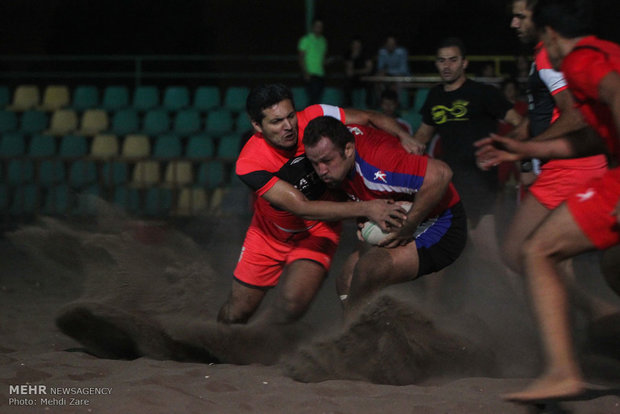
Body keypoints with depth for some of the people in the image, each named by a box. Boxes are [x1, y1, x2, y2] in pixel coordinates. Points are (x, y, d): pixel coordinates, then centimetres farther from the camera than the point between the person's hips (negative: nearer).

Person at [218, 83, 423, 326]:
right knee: (238, 311, 8)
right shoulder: (249, 163, -30)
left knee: (292, 304, -24)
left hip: (317, 233, 0)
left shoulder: (315, 119, -25)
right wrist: (365, 209, -42)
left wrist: (403, 137, -30)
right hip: (269, 232, 0)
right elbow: (302, 208, -35)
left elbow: (369, 118, -10)